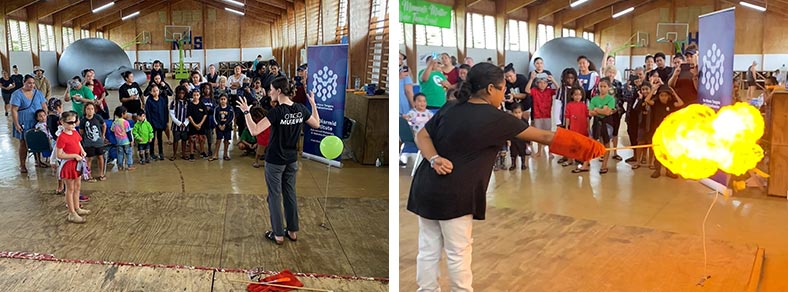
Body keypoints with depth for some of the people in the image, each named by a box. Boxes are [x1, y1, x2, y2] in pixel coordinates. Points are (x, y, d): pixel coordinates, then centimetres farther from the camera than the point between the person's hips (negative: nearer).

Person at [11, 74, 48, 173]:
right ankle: (22, 165, 13)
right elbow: (14, 110, -11)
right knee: (23, 144, 3)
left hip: (37, 123, 3)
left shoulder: (38, 93, 5)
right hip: (24, 124, -3)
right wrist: (16, 124, -16)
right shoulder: (17, 94, -7)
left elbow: (44, 107, 7)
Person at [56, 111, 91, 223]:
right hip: (68, 164, -8)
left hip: (77, 163, 8)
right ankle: (72, 214, 9)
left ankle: (77, 208, 33)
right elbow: (59, 155, -22)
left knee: (77, 187, 19)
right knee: (70, 189, 1)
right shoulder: (62, 137, -20)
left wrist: (82, 151, -2)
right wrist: (75, 156, -24)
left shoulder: (75, 132, 4)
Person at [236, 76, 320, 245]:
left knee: (275, 196, 7)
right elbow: (316, 124, 11)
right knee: (290, 194, 17)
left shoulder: (277, 112, -22)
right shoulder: (301, 109, -4)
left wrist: (246, 112, -18)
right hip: (292, 160, 6)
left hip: (275, 161, -6)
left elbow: (254, 131, -27)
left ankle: (278, 235, 15)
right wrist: (313, 104, 19)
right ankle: (293, 231, 25)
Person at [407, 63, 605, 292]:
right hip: (453, 194, -7)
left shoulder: (450, 109, 6)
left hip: (425, 188, 7)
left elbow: (422, 136, 4)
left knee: (428, 249, 14)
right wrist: (590, 147, 1)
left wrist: (434, 159, -12)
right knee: (458, 252, 10)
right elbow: (546, 137, -7)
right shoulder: (495, 119, -12)